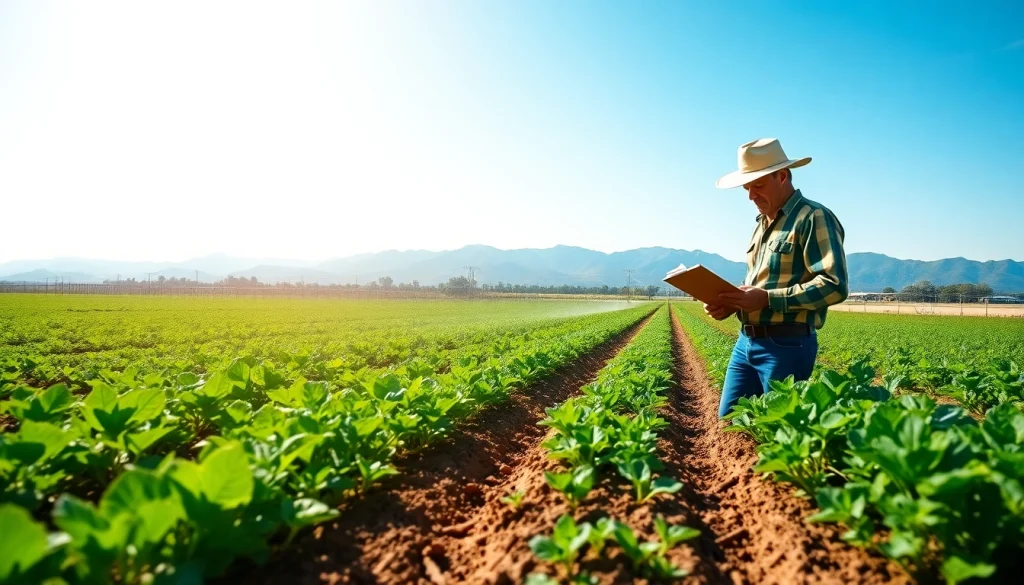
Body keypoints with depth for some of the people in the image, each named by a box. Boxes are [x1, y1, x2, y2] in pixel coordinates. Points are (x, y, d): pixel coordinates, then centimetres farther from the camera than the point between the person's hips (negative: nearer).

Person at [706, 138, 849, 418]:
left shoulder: (814, 218, -9)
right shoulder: (762, 223, 18)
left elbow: (835, 286, -19)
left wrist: (767, 299, -22)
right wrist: (731, 303, 3)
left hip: (787, 345, -8)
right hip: (746, 341, 8)